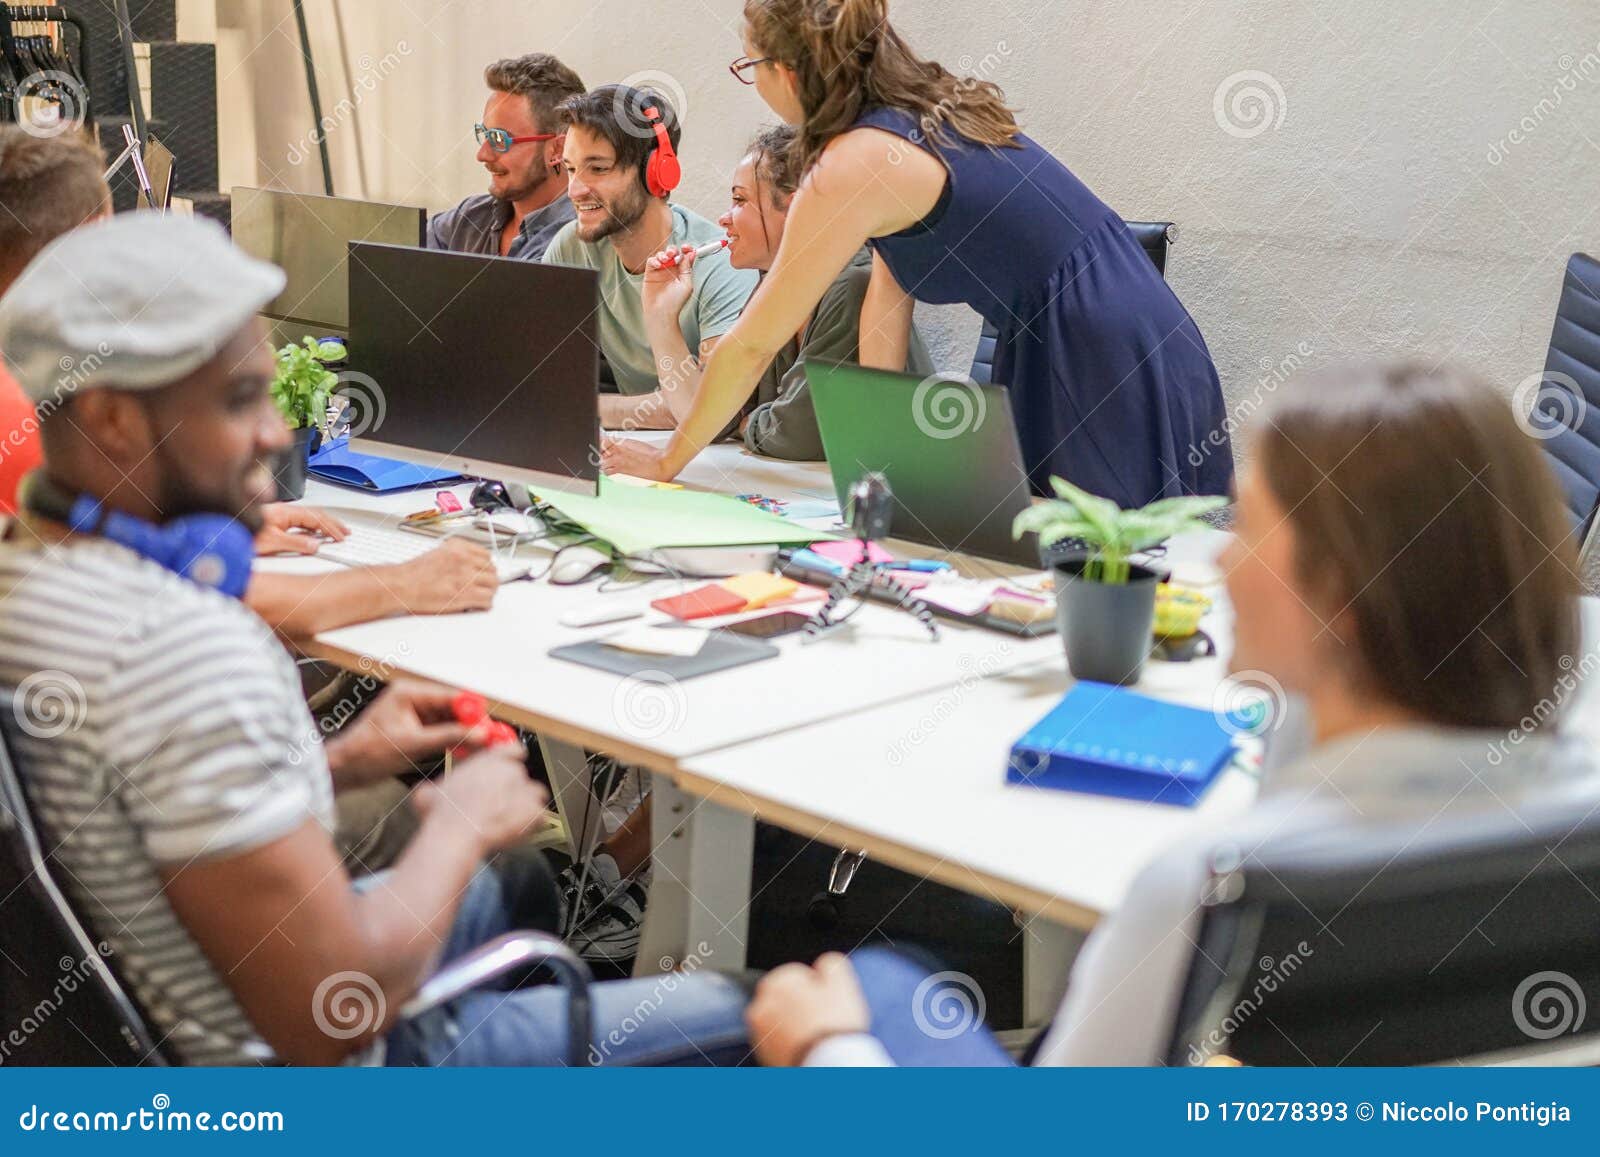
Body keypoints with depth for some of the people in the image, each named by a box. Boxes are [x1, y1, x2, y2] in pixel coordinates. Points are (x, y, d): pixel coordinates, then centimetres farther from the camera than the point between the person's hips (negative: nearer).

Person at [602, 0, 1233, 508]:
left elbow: (751, 346, -7)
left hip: (1109, 378, -9)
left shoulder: (851, 167, -14)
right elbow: (887, 298, 18)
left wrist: (667, 461, 4)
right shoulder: (927, 111, 14)